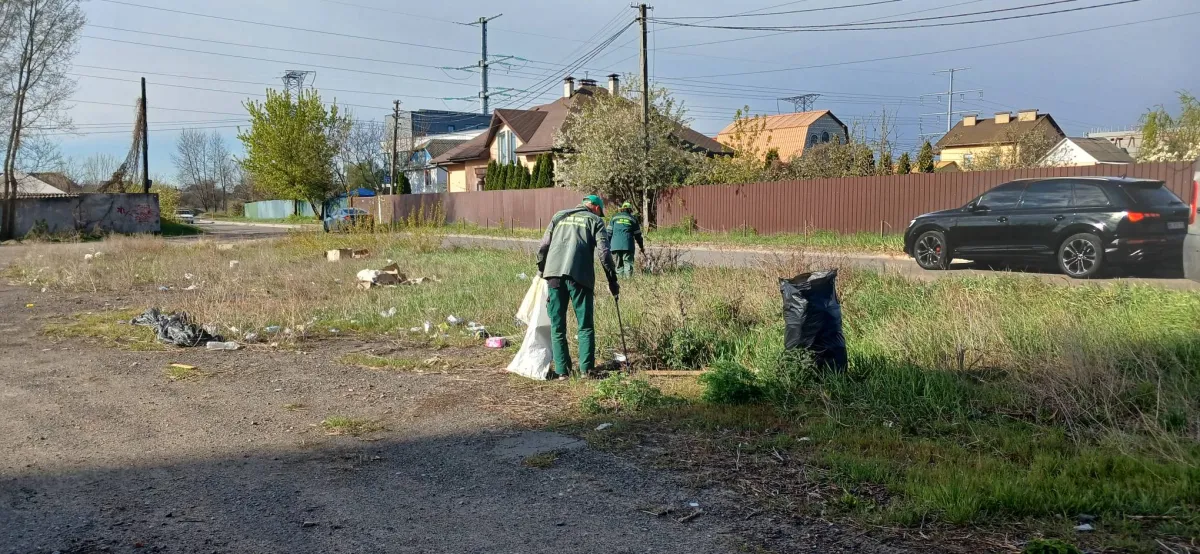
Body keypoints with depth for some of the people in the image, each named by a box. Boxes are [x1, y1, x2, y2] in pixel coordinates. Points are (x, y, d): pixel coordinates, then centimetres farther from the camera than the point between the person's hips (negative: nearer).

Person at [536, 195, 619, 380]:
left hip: (554, 274, 3)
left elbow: (543, 246, 18)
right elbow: (604, 252, 3)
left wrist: (541, 270, 29)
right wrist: (612, 281, 7)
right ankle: (586, 369, 3)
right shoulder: (595, 220, 13)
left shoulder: (559, 216, 23)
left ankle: (562, 371, 8)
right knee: (585, 326, 7)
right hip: (579, 275, -3)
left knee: (557, 326, 9)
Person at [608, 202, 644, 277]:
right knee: (628, 264, -4)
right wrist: (641, 247, 27)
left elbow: (609, 232, 8)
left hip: (615, 246, 2)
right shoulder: (633, 219, 12)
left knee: (618, 266, 8)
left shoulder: (615, 217, 14)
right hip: (628, 246, -2)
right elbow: (638, 235, 15)